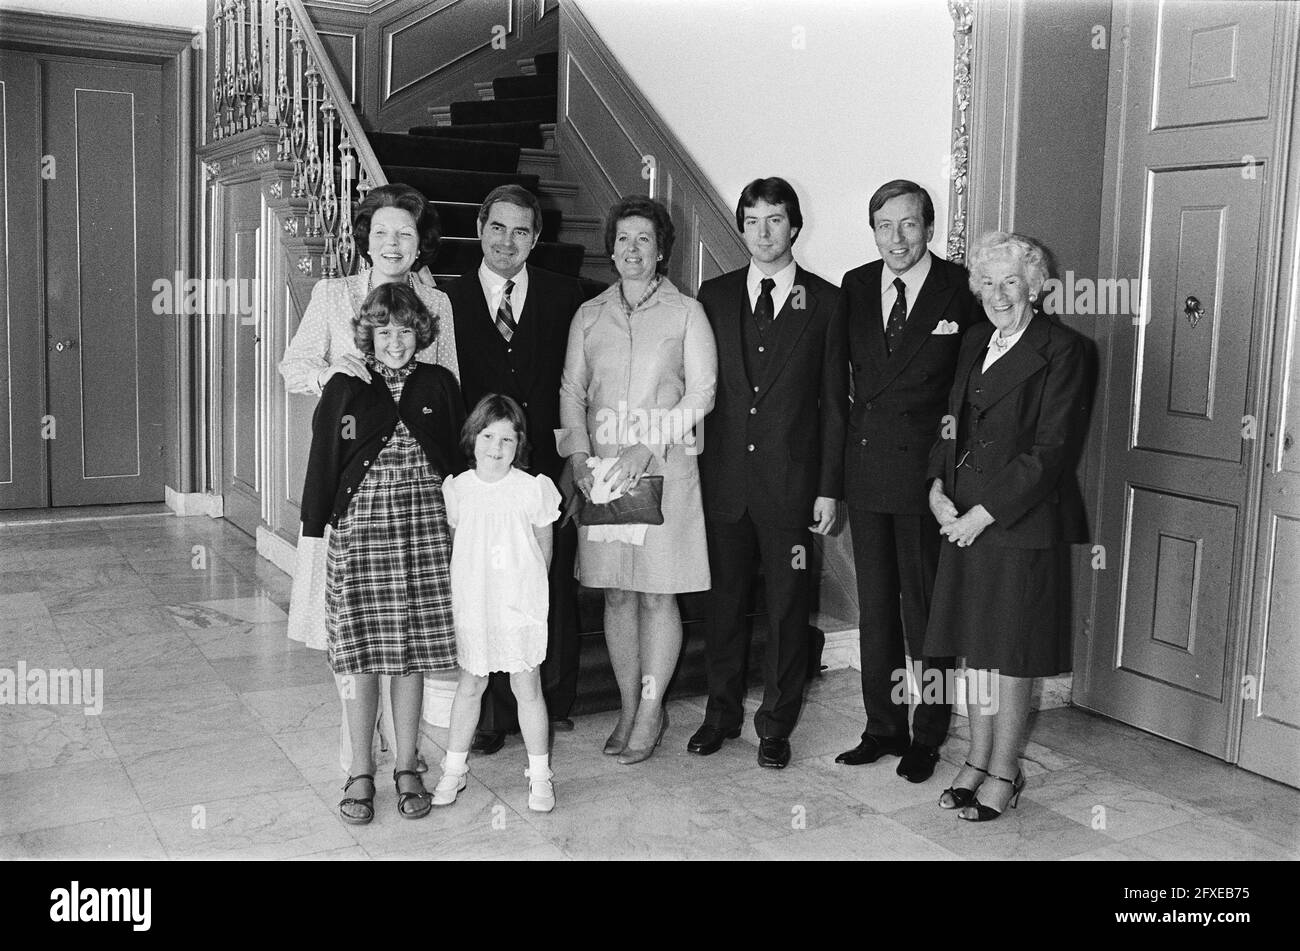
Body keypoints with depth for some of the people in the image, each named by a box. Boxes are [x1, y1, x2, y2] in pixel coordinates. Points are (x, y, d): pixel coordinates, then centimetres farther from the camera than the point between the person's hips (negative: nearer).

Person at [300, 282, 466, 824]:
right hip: (360, 529, -1)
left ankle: (406, 769, 19)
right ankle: (361, 772, 16)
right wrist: (312, 536, 2)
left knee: (413, 654, 6)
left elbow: (461, 460, 10)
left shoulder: (440, 386, 6)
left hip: (427, 532, 1)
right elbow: (321, 467, 4)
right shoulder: (344, 390, 2)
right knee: (359, 653, 1)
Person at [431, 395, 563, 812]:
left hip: (520, 604, -2)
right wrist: (470, 583, 11)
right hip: (472, 603, 2)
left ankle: (539, 774, 17)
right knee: (469, 687, 12)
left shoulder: (532, 488, -6)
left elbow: (543, 545, 7)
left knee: (527, 688, 5)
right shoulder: (457, 488, -1)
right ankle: (454, 767, 27)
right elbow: (453, 540, 12)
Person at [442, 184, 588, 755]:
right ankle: (495, 714, 16)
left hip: (549, 467, 1)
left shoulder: (564, 297, 5)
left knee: (555, 588, 8)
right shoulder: (450, 300, 4)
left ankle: (556, 703, 25)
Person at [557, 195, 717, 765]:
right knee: (617, 593, 6)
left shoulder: (686, 313, 4)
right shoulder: (589, 316, 13)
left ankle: (650, 712, 10)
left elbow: (701, 395, -3)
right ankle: (629, 707, 17)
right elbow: (571, 392, 11)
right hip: (601, 472, 3)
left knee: (657, 593, -1)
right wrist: (578, 454, -5)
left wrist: (646, 447, -13)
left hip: (664, 468, -3)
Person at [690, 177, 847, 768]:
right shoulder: (714, 296, 8)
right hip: (722, 476, 2)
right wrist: (691, 469, 1)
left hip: (790, 479, -2)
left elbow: (834, 401, 1)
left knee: (788, 604, 6)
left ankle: (776, 724, 20)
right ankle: (722, 713, 26)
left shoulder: (824, 301, 2)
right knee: (724, 598, 11)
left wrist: (829, 487, -3)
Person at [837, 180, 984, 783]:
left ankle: (927, 737, 18)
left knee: (925, 607, 4)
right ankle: (882, 728, 25)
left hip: (927, 468, -4)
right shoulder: (855, 286, 7)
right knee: (874, 604, 12)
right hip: (865, 468, 5)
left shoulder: (962, 290, -7)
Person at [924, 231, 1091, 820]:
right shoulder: (975, 342, 13)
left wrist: (984, 513, -16)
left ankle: (1003, 775, 16)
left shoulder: (1061, 350, -8)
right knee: (975, 646, 12)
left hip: (1022, 522, -6)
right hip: (964, 517, 6)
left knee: (1012, 652, 3)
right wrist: (937, 486, -2)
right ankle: (977, 760, 25)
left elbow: (1050, 451, -14)